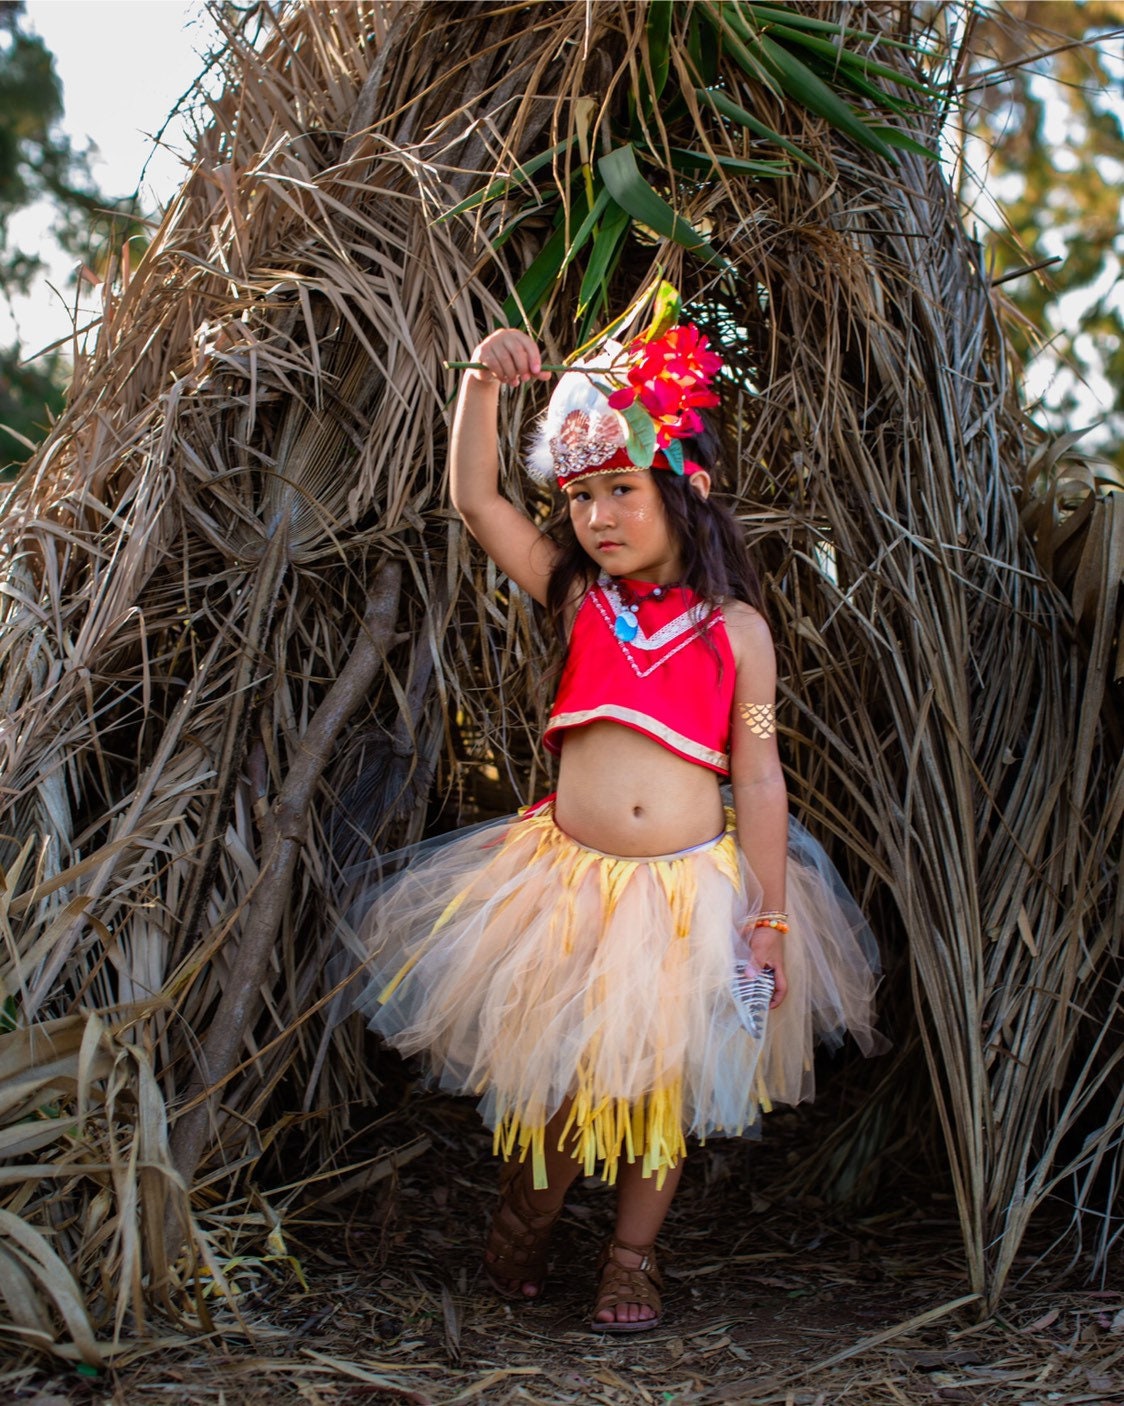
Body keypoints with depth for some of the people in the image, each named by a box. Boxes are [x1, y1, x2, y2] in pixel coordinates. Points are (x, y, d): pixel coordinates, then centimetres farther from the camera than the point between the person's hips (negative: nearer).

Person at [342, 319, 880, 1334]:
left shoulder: (736, 629, -3)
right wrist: (483, 381, -17)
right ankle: (526, 1219, 36)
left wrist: (770, 916, -4)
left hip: (692, 888, -1)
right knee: (548, 1077, 7)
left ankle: (634, 1257, 29)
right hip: (569, 884, 1)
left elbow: (758, 777, -2)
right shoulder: (575, 597, 2)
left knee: (662, 1080, 9)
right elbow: (475, 498, -4)